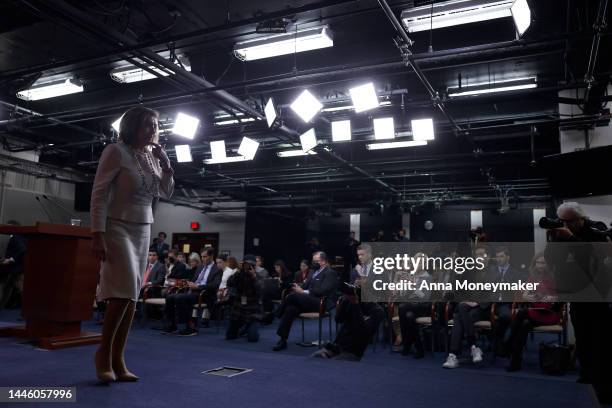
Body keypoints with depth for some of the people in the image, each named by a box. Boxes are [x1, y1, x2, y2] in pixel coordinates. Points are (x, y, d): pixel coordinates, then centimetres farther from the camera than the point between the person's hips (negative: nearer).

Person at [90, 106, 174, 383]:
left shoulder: (152, 156, 10)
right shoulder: (116, 151, -8)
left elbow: (166, 193, 15)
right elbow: (99, 194, -11)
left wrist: (166, 165, -1)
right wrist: (97, 234, -18)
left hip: (143, 231, 6)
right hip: (117, 228, -6)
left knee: (132, 294, 3)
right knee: (125, 290, -16)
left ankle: (118, 360, 9)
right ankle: (103, 352, 4)